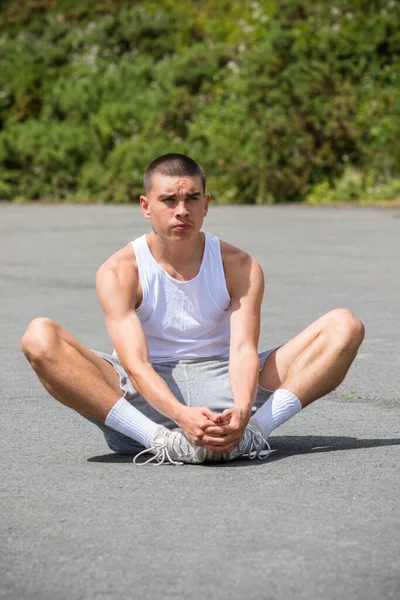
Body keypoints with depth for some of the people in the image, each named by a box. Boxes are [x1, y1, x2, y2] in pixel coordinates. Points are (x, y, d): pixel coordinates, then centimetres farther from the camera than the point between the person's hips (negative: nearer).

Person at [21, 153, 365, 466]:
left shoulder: (239, 266, -2)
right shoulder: (118, 272, -9)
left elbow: (243, 349, -15)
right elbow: (136, 364, -21)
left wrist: (241, 412, -38)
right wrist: (181, 415, -41)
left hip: (223, 385, 2)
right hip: (148, 394, -2)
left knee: (345, 326, -13)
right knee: (39, 338, -28)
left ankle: (252, 432, -33)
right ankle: (162, 441, -37)